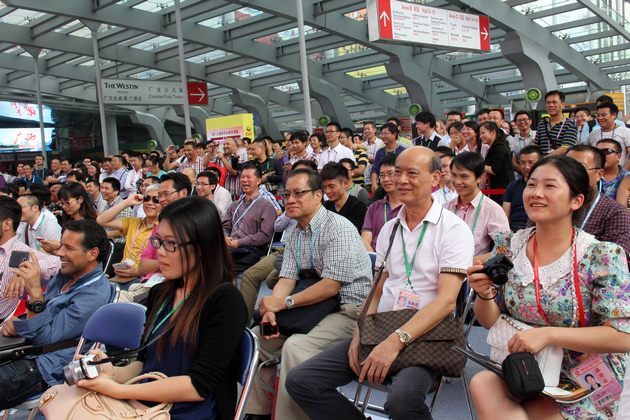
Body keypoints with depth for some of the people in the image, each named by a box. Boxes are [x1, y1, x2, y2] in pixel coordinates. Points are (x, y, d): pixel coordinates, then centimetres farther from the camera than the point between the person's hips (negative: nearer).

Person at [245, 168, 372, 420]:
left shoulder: (338, 228, -16)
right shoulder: (295, 233, 11)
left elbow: (331, 286, -21)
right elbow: (287, 279, 6)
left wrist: (285, 302, -19)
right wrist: (271, 310, -14)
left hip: (348, 310, -9)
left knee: (295, 347, -30)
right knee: (257, 337, 4)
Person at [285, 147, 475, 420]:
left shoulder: (454, 229, -5)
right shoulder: (389, 229, 15)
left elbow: (446, 300, -16)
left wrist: (396, 341, -24)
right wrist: (360, 334, -2)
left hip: (425, 335, -5)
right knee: (300, 381, -9)